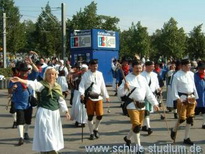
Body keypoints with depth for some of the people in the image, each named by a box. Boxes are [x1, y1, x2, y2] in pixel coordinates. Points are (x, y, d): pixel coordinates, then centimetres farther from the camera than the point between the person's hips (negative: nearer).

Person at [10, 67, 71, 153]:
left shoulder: (58, 87, 9)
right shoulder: (42, 85, -7)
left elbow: (61, 100, 15)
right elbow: (32, 84, -25)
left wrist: (66, 111, 9)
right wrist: (20, 80, -41)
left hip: (55, 113, 6)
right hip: (44, 112, -5)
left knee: (54, 133, 13)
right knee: (45, 133, -9)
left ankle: (53, 150, 26)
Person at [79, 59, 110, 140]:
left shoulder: (99, 74, 10)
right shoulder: (86, 74, -1)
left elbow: (103, 86, 16)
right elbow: (81, 85, -7)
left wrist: (106, 96, 17)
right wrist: (82, 93, -24)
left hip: (98, 97, 3)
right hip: (89, 97, -3)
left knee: (100, 115, -3)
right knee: (90, 116, 3)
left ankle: (96, 129, 23)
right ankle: (91, 133, 18)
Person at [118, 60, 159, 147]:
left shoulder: (142, 78, 11)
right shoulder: (128, 78, -7)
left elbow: (148, 93, 15)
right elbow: (120, 93, -11)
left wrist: (154, 103, 12)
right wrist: (125, 88, -30)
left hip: (141, 105, 6)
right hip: (132, 105, -6)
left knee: (139, 125, 15)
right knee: (136, 125, -13)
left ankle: (127, 138, 39)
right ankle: (138, 146, 1)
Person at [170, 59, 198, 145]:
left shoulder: (191, 74, 8)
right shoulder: (177, 75, -11)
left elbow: (193, 86, 14)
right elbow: (174, 87, -11)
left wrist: (196, 97, 12)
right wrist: (177, 98, -18)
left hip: (191, 98, 6)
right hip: (182, 98, -6)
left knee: (190, 118, 7)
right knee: (182, 118, -4)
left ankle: (186, 138, 18)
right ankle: (174, 130, 26)